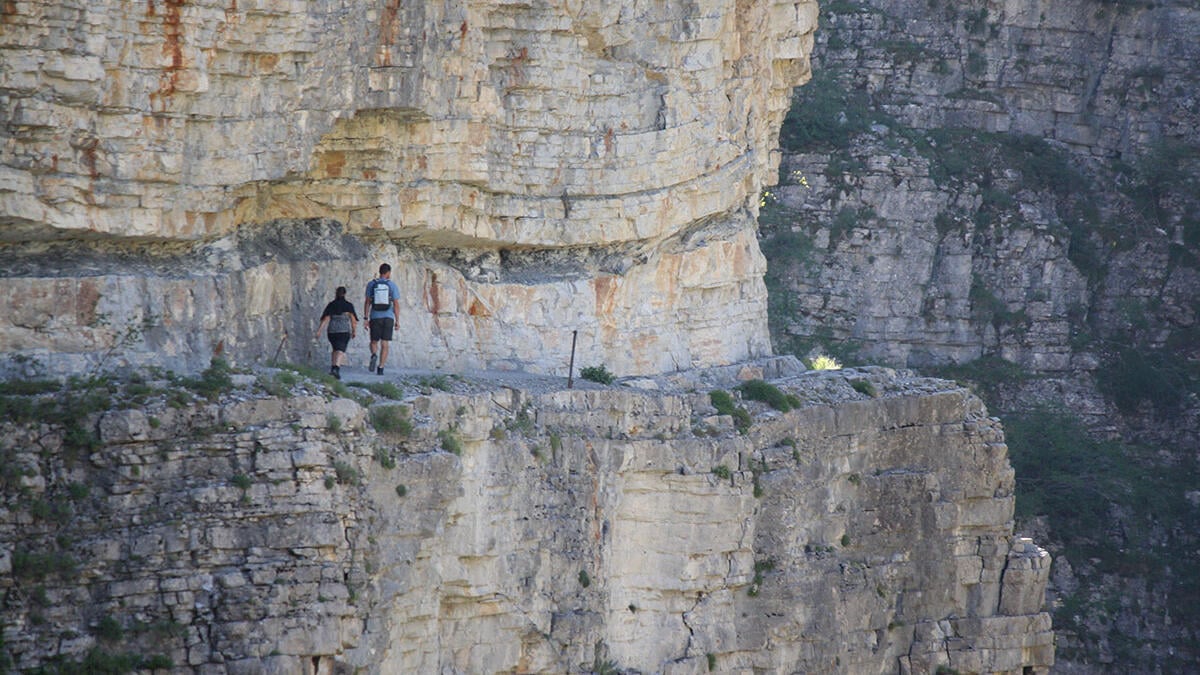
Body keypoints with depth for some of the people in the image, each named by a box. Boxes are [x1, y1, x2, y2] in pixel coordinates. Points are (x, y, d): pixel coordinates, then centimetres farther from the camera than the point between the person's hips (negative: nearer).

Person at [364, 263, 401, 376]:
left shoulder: (371, 284, 2)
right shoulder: (392, 285, -1)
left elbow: (368, 302, -1)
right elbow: (396, 304, -3)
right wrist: (397, 321, 2)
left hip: (375, 317, 1)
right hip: (388, 317, -1)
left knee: (374, 342, 13)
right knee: (384, 344, 5)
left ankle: (374, 356, -18)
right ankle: (380, 368, -3)